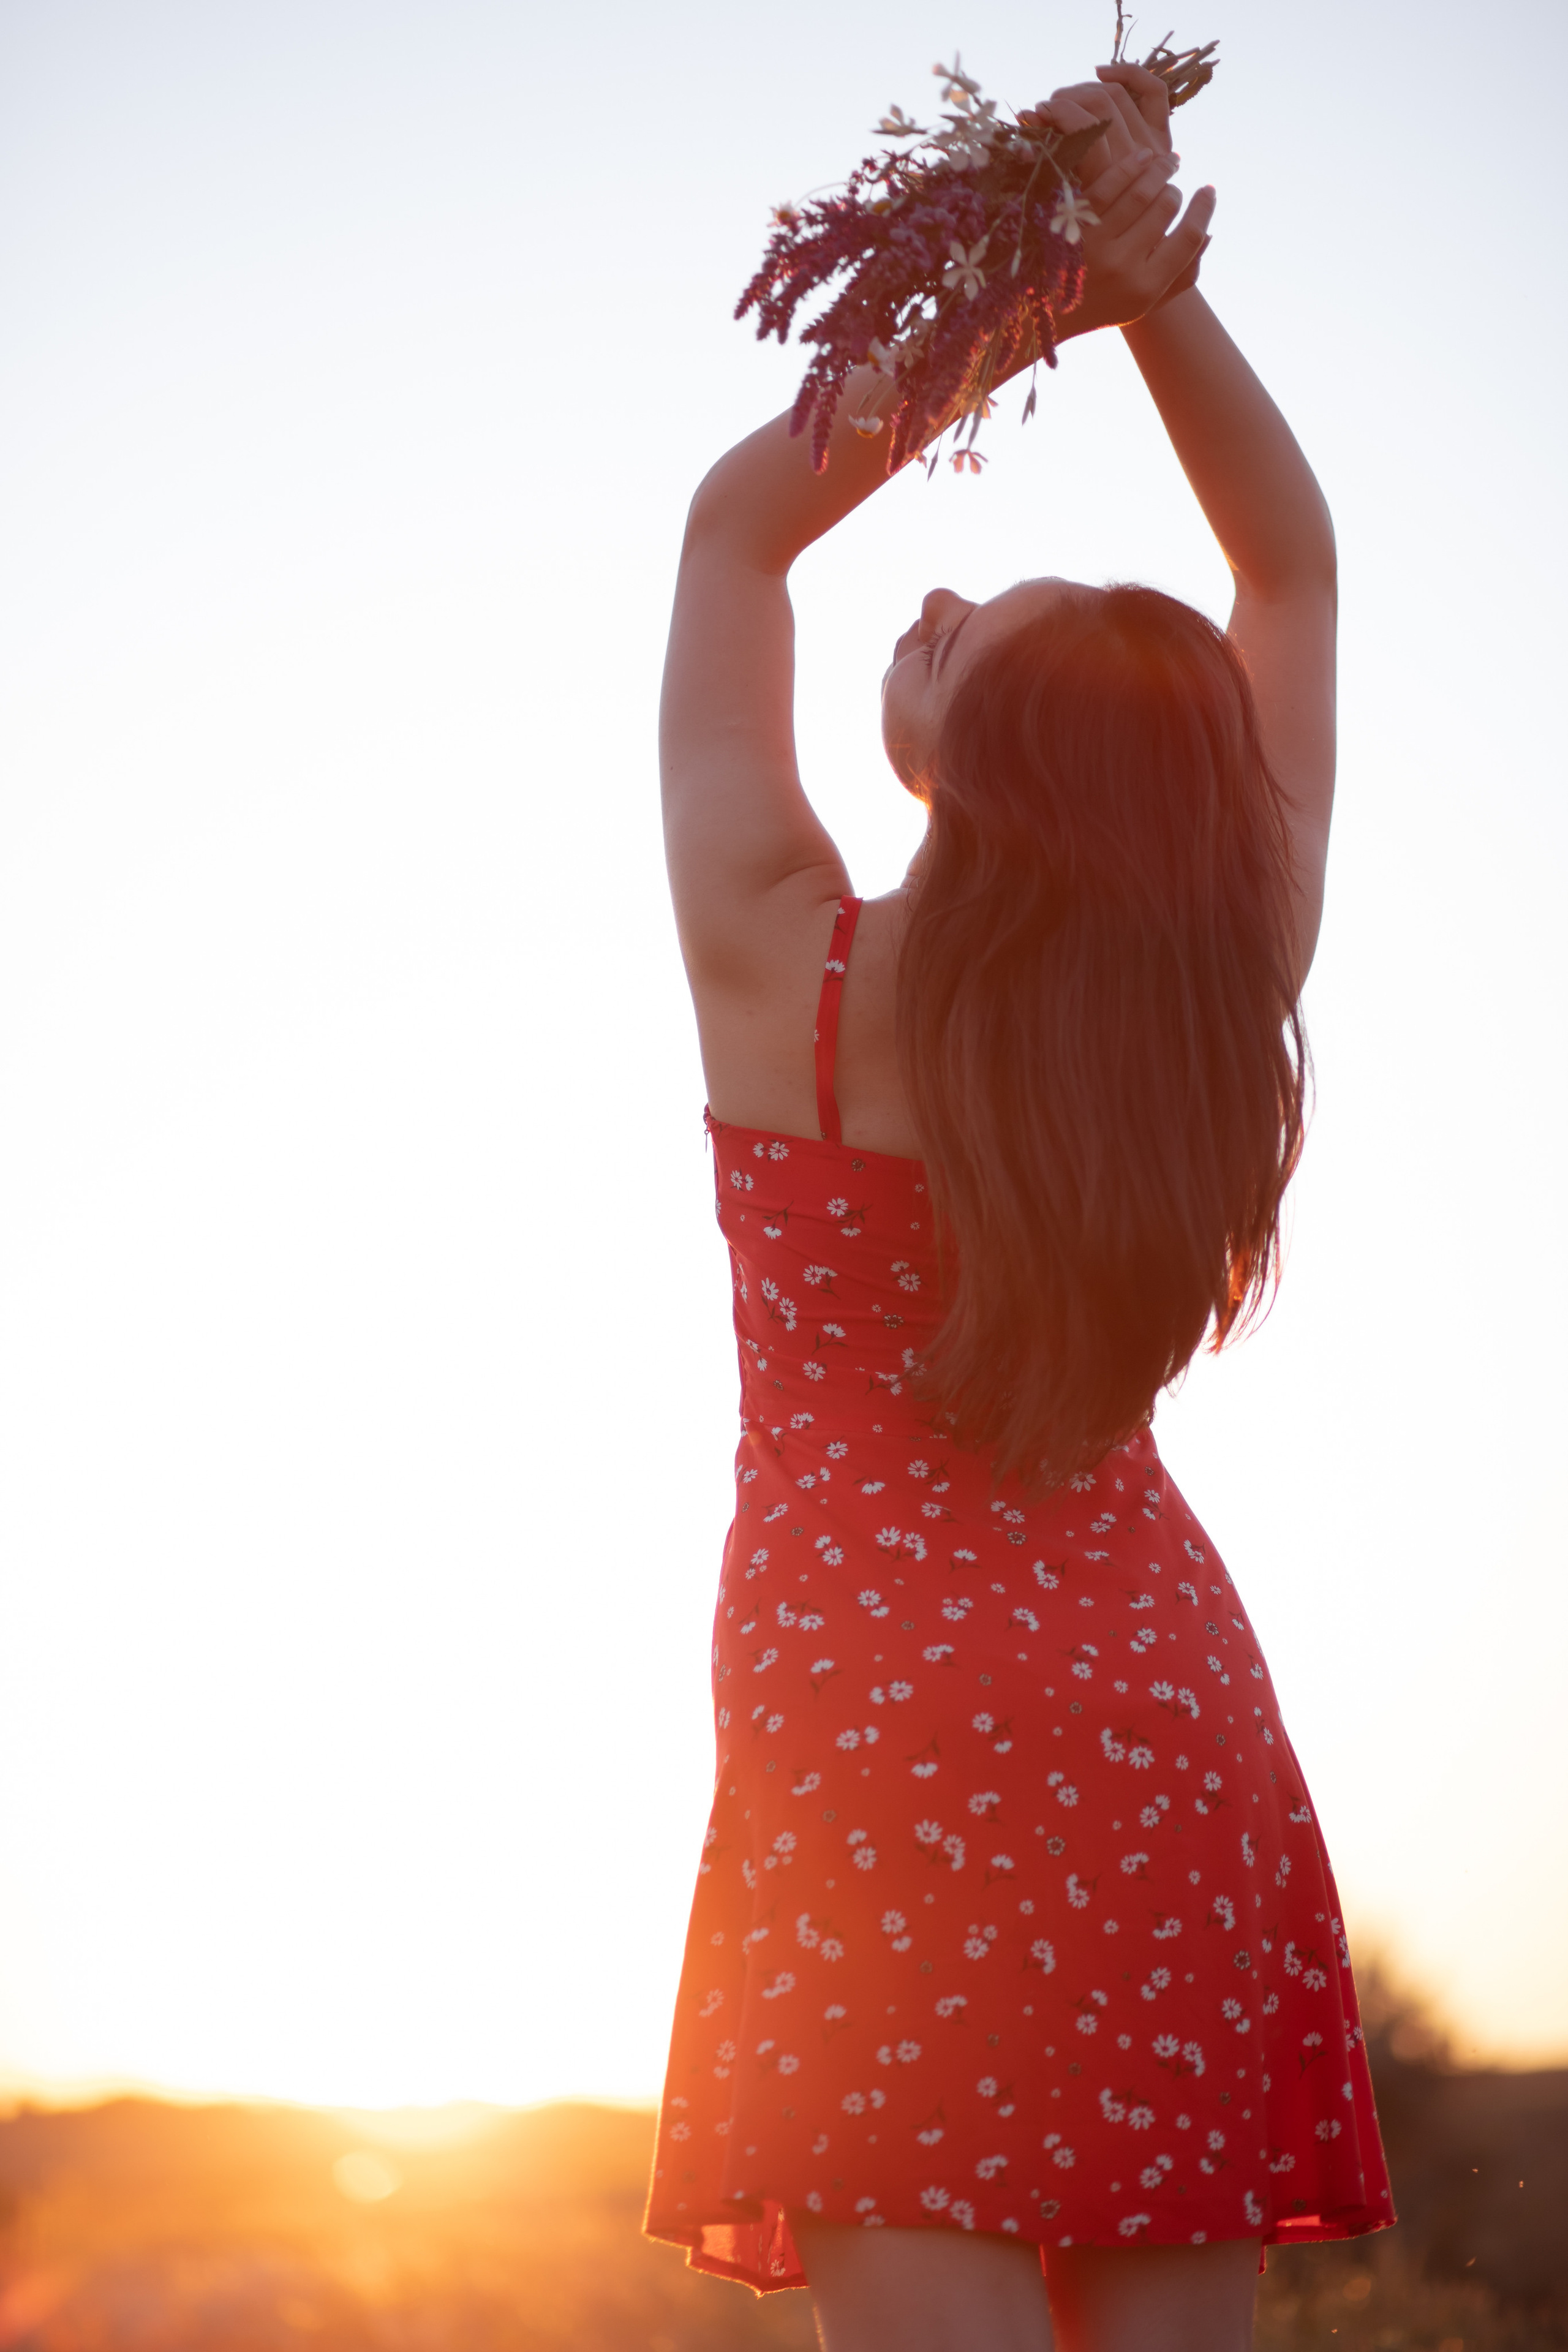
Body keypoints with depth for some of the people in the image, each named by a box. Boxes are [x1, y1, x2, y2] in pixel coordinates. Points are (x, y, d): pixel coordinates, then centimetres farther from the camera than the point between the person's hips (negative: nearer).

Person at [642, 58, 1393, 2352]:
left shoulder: (789, 971, -8)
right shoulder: (1230, 987, -1)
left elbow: (734, 526, 7)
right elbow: (1294, 564, 12)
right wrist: (1154, 297, 1)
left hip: (868, 1712, -3)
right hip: (1165, 1718, 4)